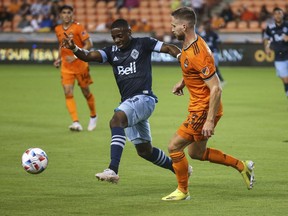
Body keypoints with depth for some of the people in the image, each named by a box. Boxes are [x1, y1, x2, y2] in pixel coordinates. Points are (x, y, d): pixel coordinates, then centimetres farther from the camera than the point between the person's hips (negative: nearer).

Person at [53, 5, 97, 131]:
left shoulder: (78, 27, -11)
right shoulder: (58, 29, 5)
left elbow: (88, 45, -13)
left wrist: (75, 56, -22)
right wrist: (59, 59, 9)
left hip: (80, 64, -4)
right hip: (66, 66, 4)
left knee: (86, 92, 8)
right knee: (68, 93, -12)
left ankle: (93, 117, 32)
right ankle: (76, 123, -17)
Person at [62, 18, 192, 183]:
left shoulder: (143, 44, 0)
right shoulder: (112, 51, 13)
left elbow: (169, 48, -5)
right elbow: (89, 56, 0)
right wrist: (74, 48, -19)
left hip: (143, 98, -8)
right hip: (129, 102, 8)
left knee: (117, 120, -33)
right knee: (144, 150, 15)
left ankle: (113, 170, -44)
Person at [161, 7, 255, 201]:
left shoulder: (198, 54, -27)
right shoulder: (190, 43, 3)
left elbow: (216, 88, -27)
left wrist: (210, 121, -27)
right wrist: (182, 82, 13)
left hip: (204, 110, -10)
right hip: (198, 106, 10)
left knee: (174, 146, -5)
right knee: (196, 153, 19)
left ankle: (183, 191, 11)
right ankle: (242, 166, 26)